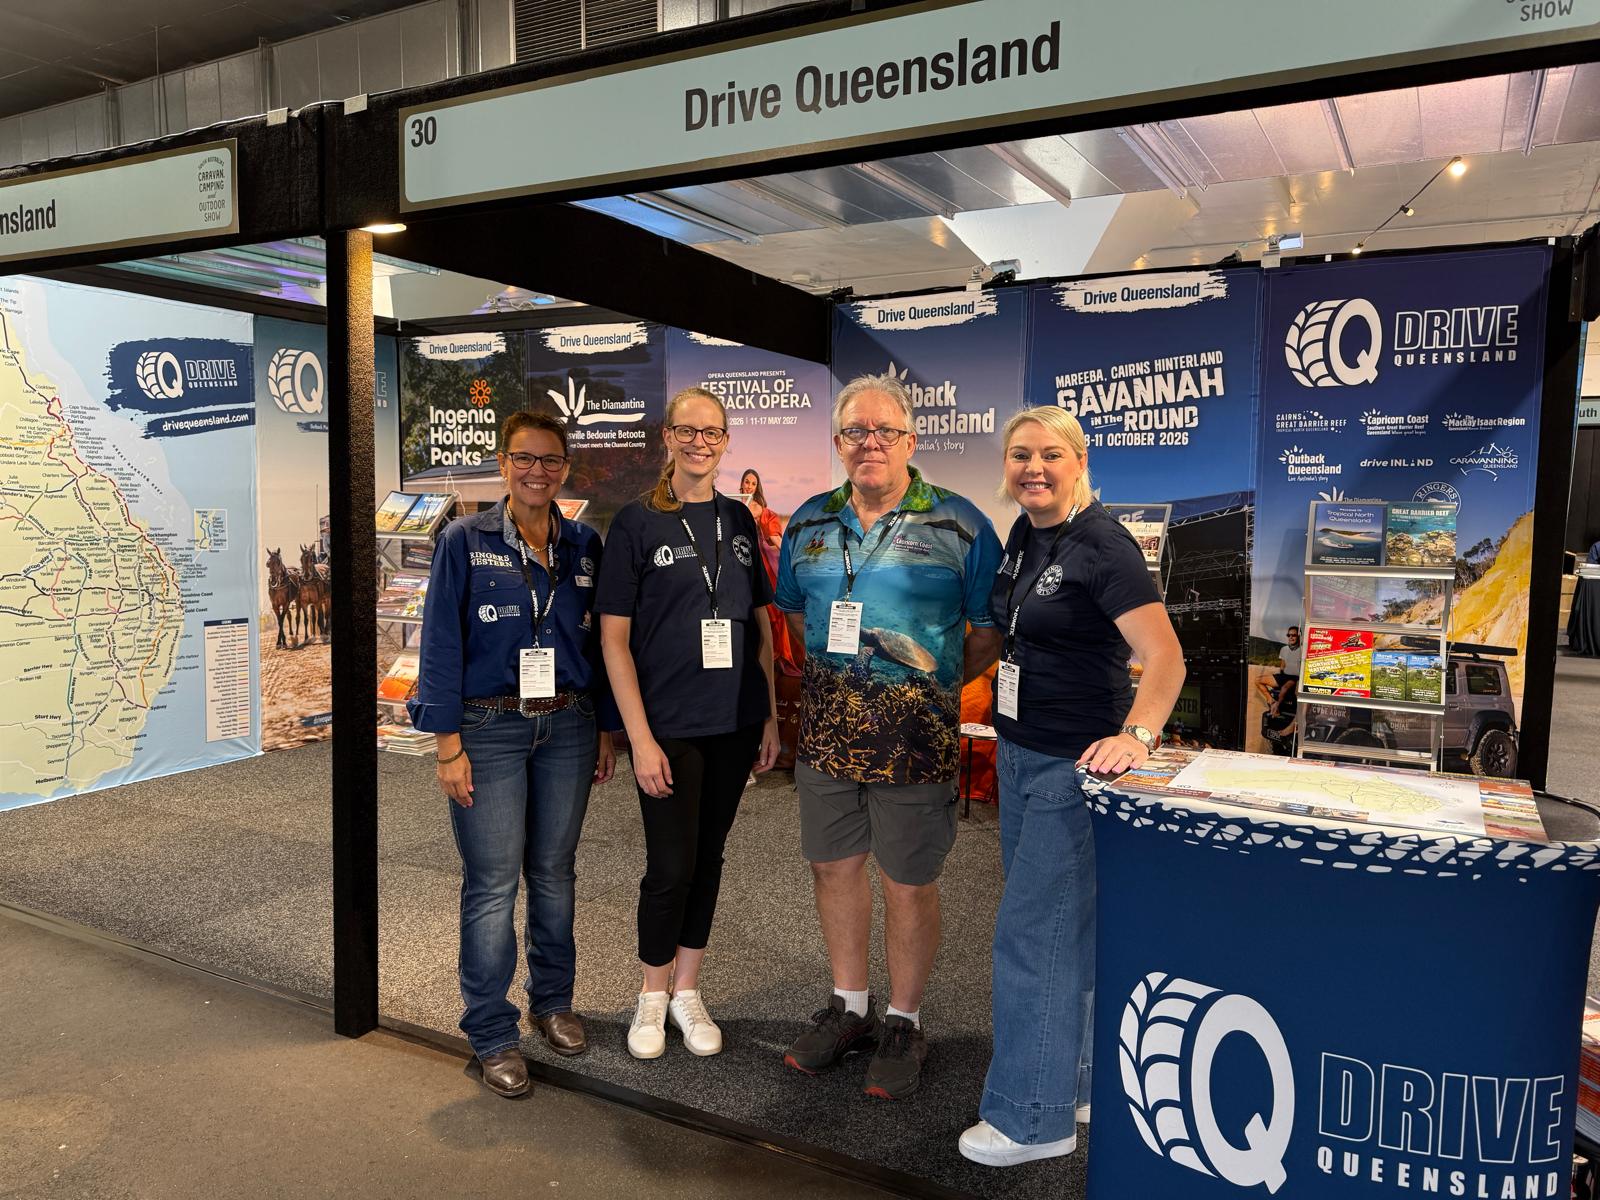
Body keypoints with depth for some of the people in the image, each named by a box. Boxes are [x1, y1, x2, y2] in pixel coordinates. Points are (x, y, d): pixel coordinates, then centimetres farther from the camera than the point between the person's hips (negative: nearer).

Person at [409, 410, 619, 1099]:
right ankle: (492, 1034, 14)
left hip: (568, 727, 3)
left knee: (554, 873, 13)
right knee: (492, 885, 0)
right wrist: (449, 745, -10)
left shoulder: (583, 546, 7)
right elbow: (442, 646, -5)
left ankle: (552, 1001, 31)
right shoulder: (464, 542, -3)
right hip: (490, 730, -3)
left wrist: (607, 731, 11)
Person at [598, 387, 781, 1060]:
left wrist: (770, 715, 7)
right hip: (668, 726, -4)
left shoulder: (739, 521, 8)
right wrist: (640, 738, -13)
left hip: (734, 725, 4)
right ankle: (653, 996, 24)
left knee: (708, 859, 13)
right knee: (670, 866, 0)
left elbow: (760, 623, 12)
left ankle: (687, 991, 29)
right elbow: (614, 638, -8)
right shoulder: (636, 523, -6)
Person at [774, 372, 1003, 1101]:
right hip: (826, 727, 5)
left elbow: (989, 630, -2)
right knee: (833, 868, 15)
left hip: (914, 732, -4)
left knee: (908, 884, 6)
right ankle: (849, 1007, 36)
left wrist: (935, 683, -2)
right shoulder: (809, 523, 8)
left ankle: (903, 1024, 28)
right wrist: (829, 678, 11)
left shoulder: (959, 525, -6)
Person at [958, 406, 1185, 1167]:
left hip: (1074, 764, -9)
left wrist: (1136, 735, -36)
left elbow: (1164, 658, -24)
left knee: (1033, 934, -3)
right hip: (1020, 753, 9)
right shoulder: (1023, 536, 8)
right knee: (1061, 924, 18)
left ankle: (1033, 1119, 12)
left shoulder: (1101, 547, -18)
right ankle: (1077, 1081, 34)